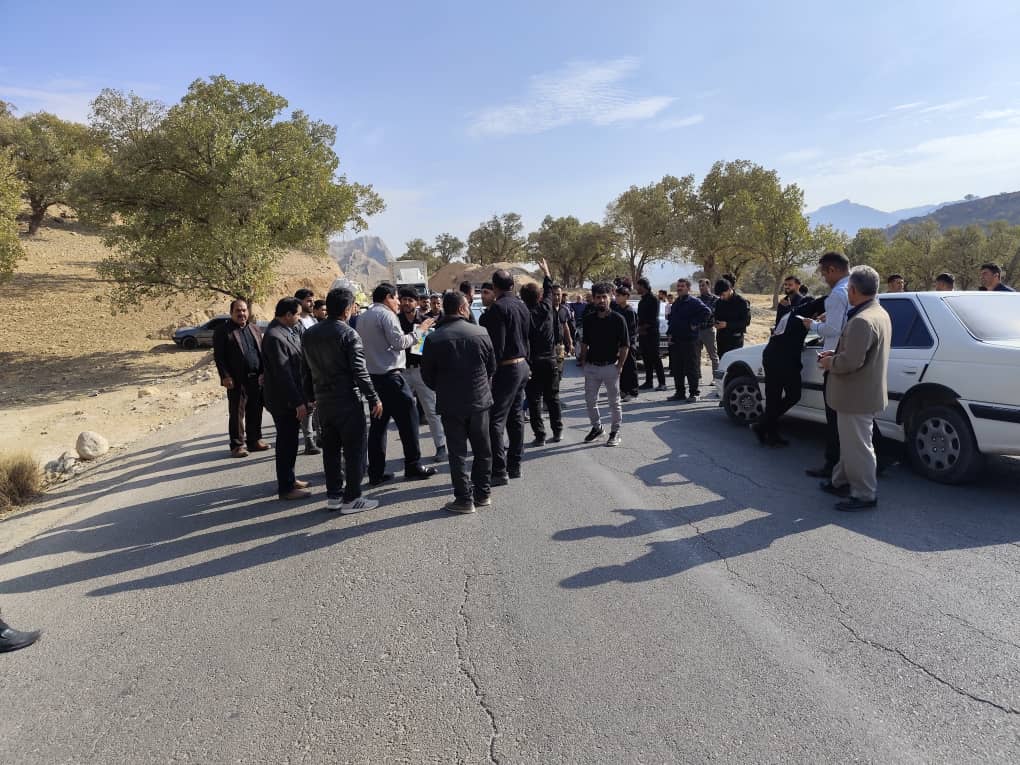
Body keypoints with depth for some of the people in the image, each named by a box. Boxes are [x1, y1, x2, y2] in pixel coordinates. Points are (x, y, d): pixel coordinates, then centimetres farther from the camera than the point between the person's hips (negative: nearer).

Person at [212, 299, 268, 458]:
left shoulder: (255, 329, 16)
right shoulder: (223, 330, -1)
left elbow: (262, 351, 15)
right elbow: (219, 356, -6)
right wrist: (225, 376, -13)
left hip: (256, 378, 5)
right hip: (237, 380, -5)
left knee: (255, 412, 10)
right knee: (237, 413, 0)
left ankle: (254, 440, 22)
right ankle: (237, 445, 7)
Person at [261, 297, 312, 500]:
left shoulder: (287, 332, 8)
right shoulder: (275, 337, -21)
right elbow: (283, 373, -24)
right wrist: (298, 402, -21)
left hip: (290, 398, 9)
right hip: (283, 400, -9)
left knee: (288, 440, 19)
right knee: (287, 442, 0)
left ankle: (288, 479, 32)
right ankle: (286, 488, 11)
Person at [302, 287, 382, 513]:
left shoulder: (309, 335, 8)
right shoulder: (349, 335, -13)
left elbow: (305, 371, 14)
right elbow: (359, 372, -17)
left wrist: (311, 396, 22)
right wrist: (374, 399, -11)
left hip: (323, 401, 7)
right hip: (348, 401, -7)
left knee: (330, 449, 14)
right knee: (353, 450, 1)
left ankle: (333, 495, 20)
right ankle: (351, 499, 3)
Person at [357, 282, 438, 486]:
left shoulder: (363, 318, 18)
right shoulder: (386, 315, -8)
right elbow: (399, 342, -14)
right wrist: (419, 330, -3)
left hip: (371, 376, 9)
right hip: (390, 375, -9)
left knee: (378, 423, 9)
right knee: (408, 419, 0)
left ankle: (376, 472, 10)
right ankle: (413, 467, 5)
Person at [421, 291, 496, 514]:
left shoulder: (434, 339, -9)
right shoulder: (481, 333, -5)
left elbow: (427, 375, -1)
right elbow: (492, 367, 5)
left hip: (450, 404, -2)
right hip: (480, 401, 2)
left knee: (458, 453, 6)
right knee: (483, 450, 15)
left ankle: (464, 499, 8)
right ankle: (483, 493, 23)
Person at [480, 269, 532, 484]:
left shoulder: (498, 308, -15)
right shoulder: (522, 305, 11)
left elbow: (497, 345, -20)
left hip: (507, 368, -9)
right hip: (522, 366, 9)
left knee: (495, 420, -6)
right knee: (516, 417, 14)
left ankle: (499, 471, -6)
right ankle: (515, 466, 21)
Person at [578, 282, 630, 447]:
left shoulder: (618, 319, -8)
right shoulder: (589, 318, 3)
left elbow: (625, 346, -7)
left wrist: (620, 366, -11)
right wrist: (583, 362, 7)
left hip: (610, 366, -4)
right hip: (591, 366, 4)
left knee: (614, 402, 7)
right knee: (590, 400, 12)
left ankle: (615, 432, 19)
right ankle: (596, 426, 32)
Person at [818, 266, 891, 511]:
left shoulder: (861, 321, -26)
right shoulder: (880, 313, 9)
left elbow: (851, 362, -30)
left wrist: (829, 363, -11)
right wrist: (835, 354, 10)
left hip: (857, 397, -11)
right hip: (866, 392, 11)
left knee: (858, 446, 2)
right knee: (850, 442, 22)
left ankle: (865, 495, 13)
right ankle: (841, 481, 36)